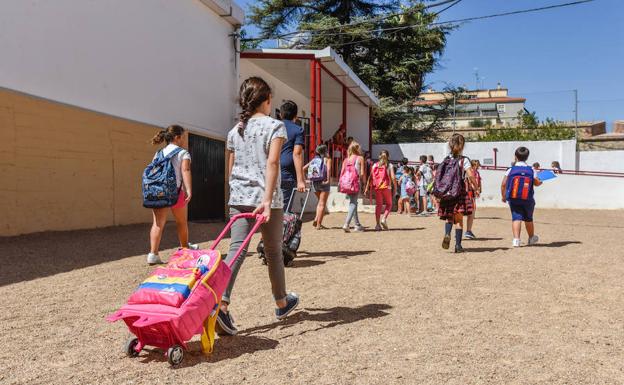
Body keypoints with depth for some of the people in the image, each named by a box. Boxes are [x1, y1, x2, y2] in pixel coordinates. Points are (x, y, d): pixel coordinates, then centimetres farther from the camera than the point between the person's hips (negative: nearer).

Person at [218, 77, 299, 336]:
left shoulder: (235, 130, 13)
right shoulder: (275, 126, -3)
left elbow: (231, 169, 16)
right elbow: (272, 163, -17)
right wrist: (267, 200, -23)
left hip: (238, 199, 4)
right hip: (266, 198, -4)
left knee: (237, 249, -3)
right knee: (273, 252, 12)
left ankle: (221, 302, -23)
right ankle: (282, 303, 31)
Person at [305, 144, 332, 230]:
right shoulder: (327, 159, 1)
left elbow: (303, 169, 8)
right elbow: (329, 169, -19)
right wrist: (328, 180, -19)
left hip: (315, 182, 5)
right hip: (323, 183, -5)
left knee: (320, 202, 23)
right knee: (322, 204, 3)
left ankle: (316, 219, 8)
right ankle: (319, 224, 2)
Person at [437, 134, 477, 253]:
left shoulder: (446, 160, 5)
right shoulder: (464, 160, -6)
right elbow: (471, 176, -15)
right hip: (460, 193, -3)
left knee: (449, 217, 16)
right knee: (459, 218, 6)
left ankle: (447, 234, -12)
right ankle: (458, 245, 5)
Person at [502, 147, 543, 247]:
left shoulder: (510, 170, -6)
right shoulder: (531, 171, -4)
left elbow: (503, 184, -6)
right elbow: (537, 183, 3)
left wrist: (503, 196, 8)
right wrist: (540, 182, 28)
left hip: (513, 199, -1)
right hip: (527, 200, 1)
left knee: (516, 218, -1)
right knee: (528, 218, 18)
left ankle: (516, 239, -19)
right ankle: (531, 238, 39)